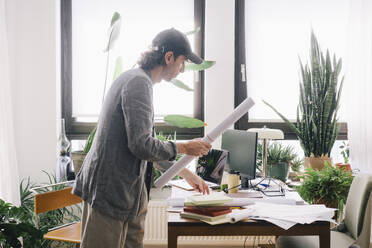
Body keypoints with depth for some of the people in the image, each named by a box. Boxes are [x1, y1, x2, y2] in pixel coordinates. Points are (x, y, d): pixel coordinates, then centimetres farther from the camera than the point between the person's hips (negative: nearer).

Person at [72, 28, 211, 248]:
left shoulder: (136, 79, 18)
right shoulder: (139, 82, -15)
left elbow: (150, 145, 25)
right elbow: (141, 146, -23)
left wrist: (186, 173, 26)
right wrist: (184, 148, -9)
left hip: (129, 193, 10)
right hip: (110, 191, -10)